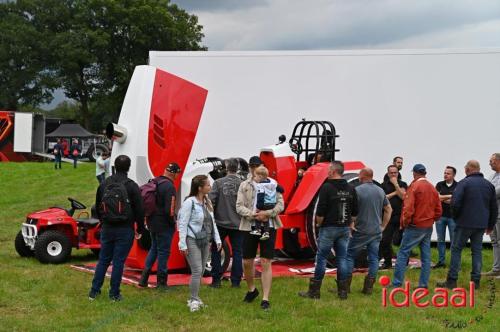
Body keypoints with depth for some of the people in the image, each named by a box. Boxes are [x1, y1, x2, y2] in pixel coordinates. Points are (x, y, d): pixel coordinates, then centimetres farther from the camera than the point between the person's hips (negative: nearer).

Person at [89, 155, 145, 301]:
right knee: (118, 261, 2)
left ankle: (94, 291, 14)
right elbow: (139, 210, -7)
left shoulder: (104, 184, 5)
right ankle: (114, 294, 8)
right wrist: (140, 229, 4)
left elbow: (98, 207, 15)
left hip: (107, 229, 4)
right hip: (125, 230, -4)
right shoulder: (132, 186, -10)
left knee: (103, 260, 13)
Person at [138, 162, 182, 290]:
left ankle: (144, 278, 21)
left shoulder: (153, 182, 7)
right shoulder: (169, 186, -20)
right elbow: (169, 209, -24)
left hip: (151, 222, 8)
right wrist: (173, 222, -9)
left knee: (154, 248, 22)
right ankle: (161, 282, 10)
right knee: (163, 251, 3)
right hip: (164, 224, -8)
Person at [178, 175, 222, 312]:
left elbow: (212, 222, 19)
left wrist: (217, 239, 14)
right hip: (192, 241, -8)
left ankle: (194, 298, 20)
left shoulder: (207, 202, 12)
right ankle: (194, 300, -1)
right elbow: (183, 224, -13)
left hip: (205, 241, 8)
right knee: (197, 271, -10)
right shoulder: (189, 202, -12)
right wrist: (183, 244, -16)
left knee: (201, 271, 10)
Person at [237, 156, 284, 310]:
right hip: (249, 227, 2)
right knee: (247, 262, 10)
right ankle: (251, 290, 34)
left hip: (268, 226, -2)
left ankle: (265, 299, 1)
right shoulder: (244, 185, 6)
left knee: (266, 263, -3)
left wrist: (267, 213, -18)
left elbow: (280, 204, -2)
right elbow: (239, 207, 0)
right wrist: (253, 215, -16)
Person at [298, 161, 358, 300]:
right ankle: (343, 291, 11)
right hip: (345, 229, 5)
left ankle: (314, 291, 4)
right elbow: (355, 212, 10)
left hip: (328, 228, -5)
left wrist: (319, 224, 2)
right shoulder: (350, 189, 6)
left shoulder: (327, 187, -12)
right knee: (342, 259, 9)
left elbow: (320, 211, -14)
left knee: (321, 258, 1)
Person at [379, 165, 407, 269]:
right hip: (389, 216, 1)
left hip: (401, 216, -1)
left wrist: (395, 184, -10)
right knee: (385, 240, -2)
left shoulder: (402, 184, 7)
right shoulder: (384, 185, 9)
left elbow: (403, 196, -10)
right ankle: (387, 262, 10)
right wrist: (394, 193, -7)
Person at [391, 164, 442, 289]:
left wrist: (404, 223, -5)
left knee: (403, 253, -1)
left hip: (415, 226, -6)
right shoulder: (432, 188, 8)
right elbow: (438, 210, 10)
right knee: (426, 256, 9)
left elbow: (408, 208, -17)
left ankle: (397, 283, -4)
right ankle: (423, 284, 10)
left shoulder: (414, 186, -12)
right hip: (429, 227, 6)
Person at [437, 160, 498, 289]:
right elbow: (494, 207, 14)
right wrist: (490, 225, 22)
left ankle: (451, 281, 1)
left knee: (456, 249, 2)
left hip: (465, 223, -5)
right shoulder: (489, 185, 9)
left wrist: (456, 217, 2)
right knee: (477, 251, 10)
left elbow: (455, 203, -17)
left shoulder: (464, 183, -10)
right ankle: (476, 281, 9)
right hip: (481, 224, 5)